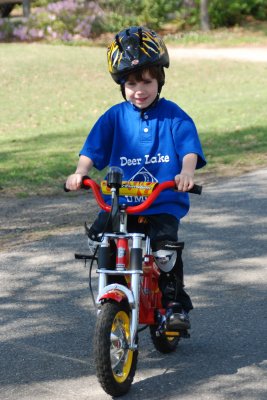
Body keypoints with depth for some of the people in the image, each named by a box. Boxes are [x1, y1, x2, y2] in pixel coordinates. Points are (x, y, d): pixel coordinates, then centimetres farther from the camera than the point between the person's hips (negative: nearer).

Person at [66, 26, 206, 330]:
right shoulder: (115, 117, 5)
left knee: (165, 252, -24)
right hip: (121, 202, 3)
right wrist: (80, 172, -21)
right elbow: (92, 149, -1)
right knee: (97, 237, -19)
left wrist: (186, 172, -32)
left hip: (163, 205, -3)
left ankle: (176, 302, 6)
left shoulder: (173, 115, 1)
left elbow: (190, 149, -10)